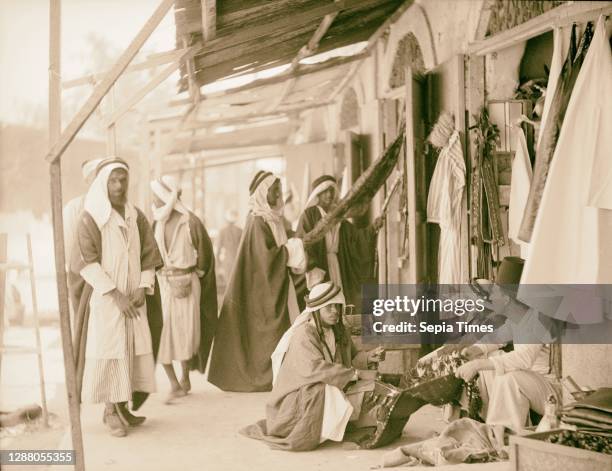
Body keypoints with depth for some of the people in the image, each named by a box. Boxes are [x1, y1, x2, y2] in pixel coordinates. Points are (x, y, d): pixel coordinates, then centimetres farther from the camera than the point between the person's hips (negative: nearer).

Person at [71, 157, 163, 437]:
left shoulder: (137, 217, 7)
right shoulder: (91, 218, -8)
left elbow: (150, 256, 8)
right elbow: (84, 262, -15)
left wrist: (142, 288, -9)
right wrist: (115, 294, -19)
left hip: (133, 299, 5)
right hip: (104, 298, -5)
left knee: (132, 351, 4)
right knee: (109, 353, -4)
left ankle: (121, 407, 16)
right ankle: (111, 412, 7)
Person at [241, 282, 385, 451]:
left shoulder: (339, 331, 4)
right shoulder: (304, 335, -21)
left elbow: (351, 357, 10)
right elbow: (316, 369, -32)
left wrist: (369, 357, -11)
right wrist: (353, 374, -29)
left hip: (331, 392, 8)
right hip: (298, 396, -8)